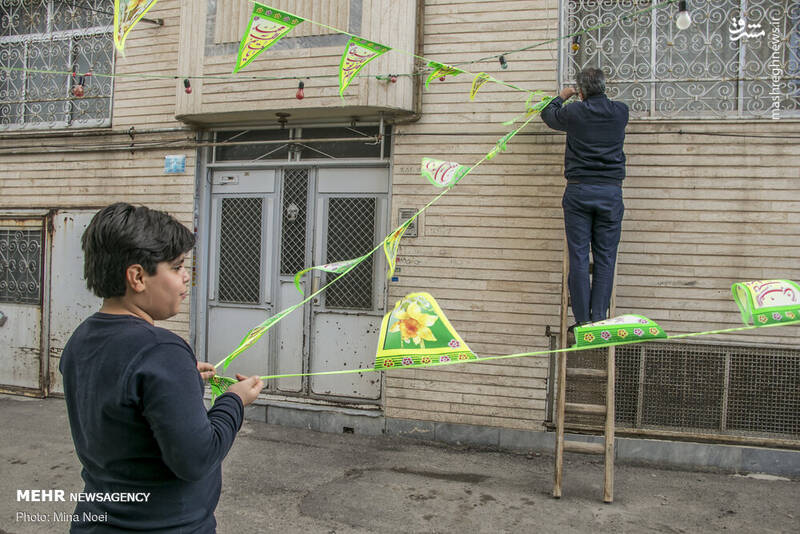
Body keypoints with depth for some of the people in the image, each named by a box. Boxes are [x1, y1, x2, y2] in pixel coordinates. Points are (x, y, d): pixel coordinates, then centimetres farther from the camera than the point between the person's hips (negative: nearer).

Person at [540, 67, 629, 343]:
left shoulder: (575, 112, -1)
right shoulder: (620, 112, 5)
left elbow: (548, 115, 20)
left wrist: (561, 97, 38)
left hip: (579, 191, -1)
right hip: (611, 190, 2)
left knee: (579, 258, 1)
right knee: (605, 258, 4)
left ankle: (582, 323, 4)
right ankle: (599, 322, 5)